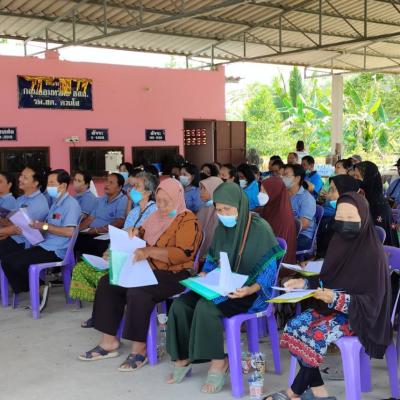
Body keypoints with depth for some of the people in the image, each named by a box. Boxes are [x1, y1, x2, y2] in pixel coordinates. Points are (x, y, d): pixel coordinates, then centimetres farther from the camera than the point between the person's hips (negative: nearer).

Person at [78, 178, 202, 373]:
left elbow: (183, 254, -23)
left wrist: (149, 251, -30)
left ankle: (139, 349, -18)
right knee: (108, 282, -4)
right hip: (148, 270, 9)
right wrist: (136, 233, 2)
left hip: (174, 275, -9)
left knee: (137, 292, -33)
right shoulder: (157, 216, 14)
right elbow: (145, 238, 27)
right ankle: (109, 342, -2)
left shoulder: (188, 221, -11)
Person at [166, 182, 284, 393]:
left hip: (249, 292, -6)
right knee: (180, 305, -16)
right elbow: (212, 261, 16)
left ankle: (218, 363, -14)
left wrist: (249, 290, -29)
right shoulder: (222, 228, 7)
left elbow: (269, 270, -14)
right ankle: (183, 357, 0)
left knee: (206, 307, -31)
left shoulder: (260, 229, -13)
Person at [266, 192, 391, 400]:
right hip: (331, 305, 8)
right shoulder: (338, 242, 2)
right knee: (294, 326, -12)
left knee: (316, 334, -26)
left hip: (359, 313, -7)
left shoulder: (373, 253, -20)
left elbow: (372, 300, -20)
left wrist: (336, 299, -32)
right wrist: (305, 283, -5)